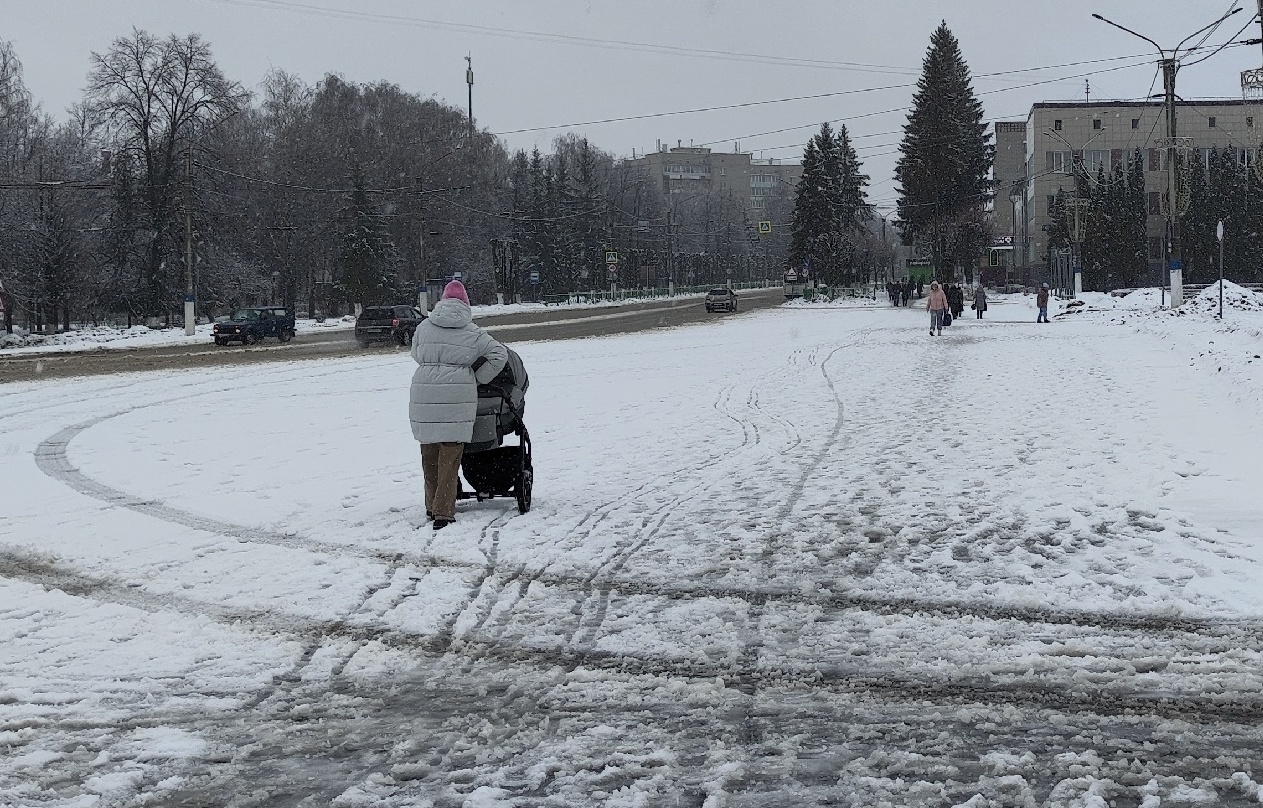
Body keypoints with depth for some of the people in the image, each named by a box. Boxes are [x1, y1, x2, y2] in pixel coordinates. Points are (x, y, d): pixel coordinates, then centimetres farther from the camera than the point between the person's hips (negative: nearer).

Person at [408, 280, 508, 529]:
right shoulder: (472, 333, 2)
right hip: (458, 395, -3)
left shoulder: (424, 327, 8)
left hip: (423, 394, 3)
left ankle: (432, 506, 26)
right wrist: (478, 378, 12)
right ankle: (443, 512, -7)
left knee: (429, 453, 16)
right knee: (450, 456, -1)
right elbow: (499, 354, 3)